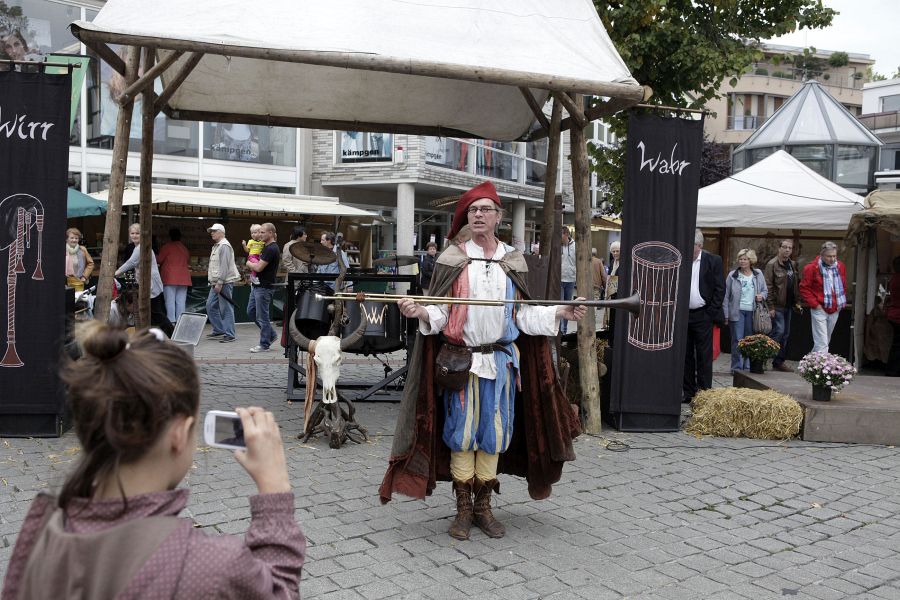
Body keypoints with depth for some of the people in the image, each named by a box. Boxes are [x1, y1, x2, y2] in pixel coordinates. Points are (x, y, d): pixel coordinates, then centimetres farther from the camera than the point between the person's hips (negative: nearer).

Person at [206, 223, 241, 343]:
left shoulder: (224, 246, -13)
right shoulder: (216, 246, 20)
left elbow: (224, 266, -20)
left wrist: (219, 282, -22)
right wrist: (214, 282, 19)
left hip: (225, 282, -11)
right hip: (216, 283, 11)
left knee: (226, 309, -8)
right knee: (210, 306, 13)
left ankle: (229, 334, -5)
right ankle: (218, 330, 23)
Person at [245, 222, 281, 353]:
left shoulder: (271, 249, -18)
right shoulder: (267, 247, 15)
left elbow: (259, 267, -22)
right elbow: (257, 263, 27)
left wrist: (249, 263, -4)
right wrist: (252, 264, 6)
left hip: (264, 287, -11)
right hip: (257, 285, 11)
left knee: (262, 316, -3)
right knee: (251, 311, 16)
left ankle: (264, 345, 7)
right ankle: (271, 335, 24)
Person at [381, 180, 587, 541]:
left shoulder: (512, 261, 9)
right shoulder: (452, 258, 2)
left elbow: (525, 314, 9)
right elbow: (439, 312, -2)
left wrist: (560, 312, -5)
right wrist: (420, 311, -23)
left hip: (501, 359, 3)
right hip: (461, 359, -2)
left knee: (494, 434, 8)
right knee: (461, 434, 2)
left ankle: (483, 507, 22)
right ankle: (463, 509, 15)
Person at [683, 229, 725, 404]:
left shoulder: (713, 261, -2)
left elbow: (720, 289, -3)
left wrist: (711, 313, -8)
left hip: (703, 316, -3)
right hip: (682, 316, 3)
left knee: (704, 357, 0)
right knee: (685, 356, 9)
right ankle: (688, 393, 18)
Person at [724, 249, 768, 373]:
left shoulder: (758, 274, 9)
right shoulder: (732, 275, 2)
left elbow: (765, 290, 19)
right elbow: (726, 296, 1)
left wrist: (762, 296, -6)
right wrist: (726, 315, -4)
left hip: (752, 312, 2)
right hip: (737, 311, -2)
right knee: (737, 340, -3)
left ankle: (748, 367, 13)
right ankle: (736, 367, 3)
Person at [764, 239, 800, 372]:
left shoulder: (793, 265, 13)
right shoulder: (772, 265, -10)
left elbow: (797, 284, 19)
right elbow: (768, 286, -14)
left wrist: (797, 301, 9)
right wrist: (770, 306, -18)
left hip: (788, 305, 8)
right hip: (777, 306, -8)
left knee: (785, 334, 10)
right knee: (779, 331, -14)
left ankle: (779, 362, 17)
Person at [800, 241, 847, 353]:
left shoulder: (840, 266, 4)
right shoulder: (812, 268, -13)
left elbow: (843, 286, 18)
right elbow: (804, 288, -10)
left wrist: (843, 301, 11)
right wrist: (815, 304, -14)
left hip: (835, 310, 6)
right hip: (820, 310, -6)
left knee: (826, 341, 17)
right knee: (822, 344, -10)